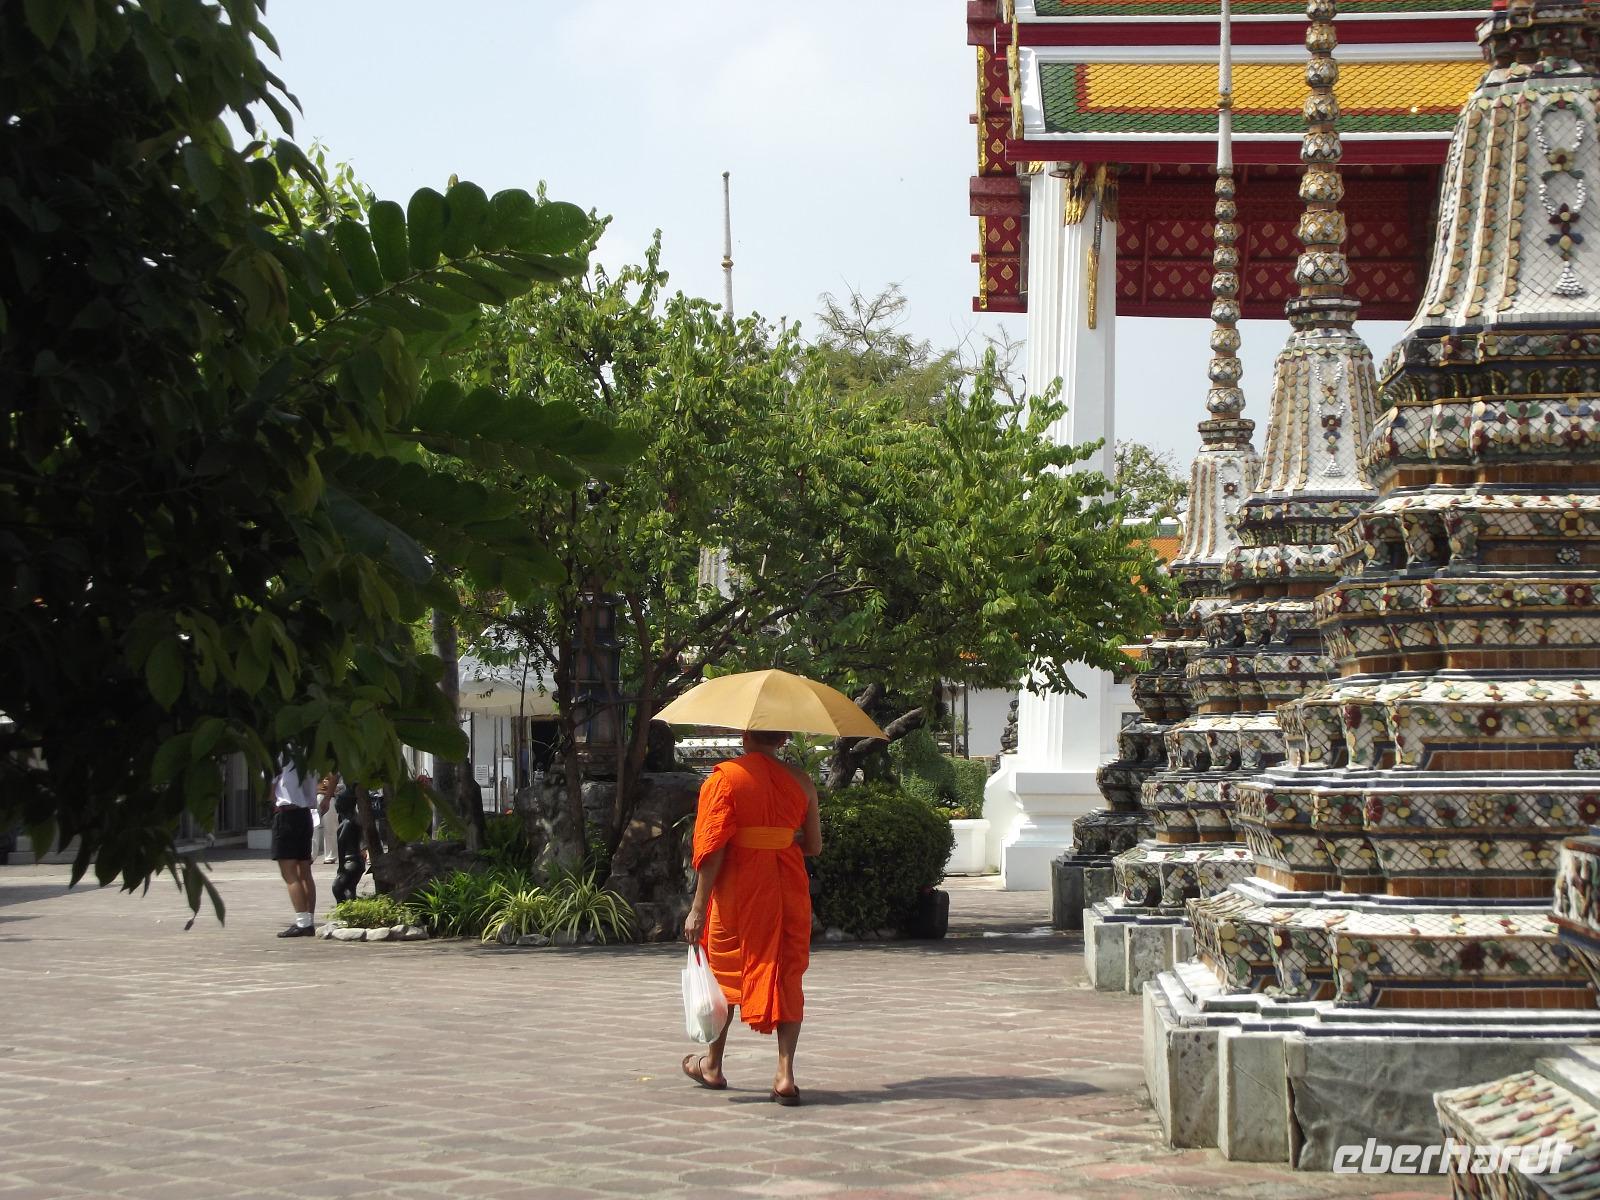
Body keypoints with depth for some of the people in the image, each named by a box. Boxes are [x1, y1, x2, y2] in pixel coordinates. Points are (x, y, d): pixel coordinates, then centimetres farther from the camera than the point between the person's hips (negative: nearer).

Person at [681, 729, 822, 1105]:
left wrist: (698, 908, -10)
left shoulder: (726, 777, -9)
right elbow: (814, 846, 6)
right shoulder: (801, 781, 2)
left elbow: (712, 848, -13)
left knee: (723, 973, 15)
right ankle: (785, 1074, -6)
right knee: (787, 977, 5)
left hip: (739, 890, -2)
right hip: (789, 890, 2)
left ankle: (712, 1066, 30)